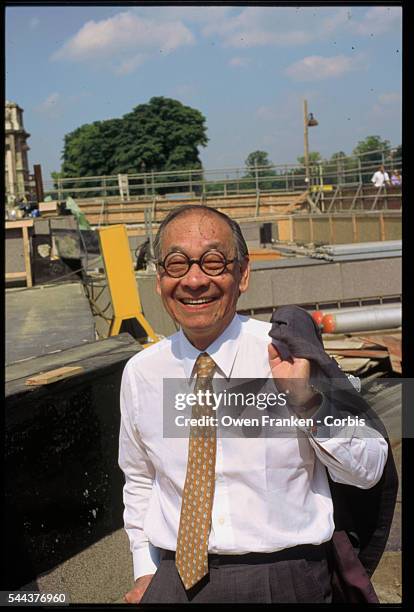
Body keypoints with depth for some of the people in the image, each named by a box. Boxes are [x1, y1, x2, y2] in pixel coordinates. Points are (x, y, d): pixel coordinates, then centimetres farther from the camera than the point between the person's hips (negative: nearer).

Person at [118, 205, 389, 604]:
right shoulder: (140, 373, -2)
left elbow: (367, 472, -8)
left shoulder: (290, 356, -12)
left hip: (286, 581, -1)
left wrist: (308, 400, -22)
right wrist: (146, 572, 8)